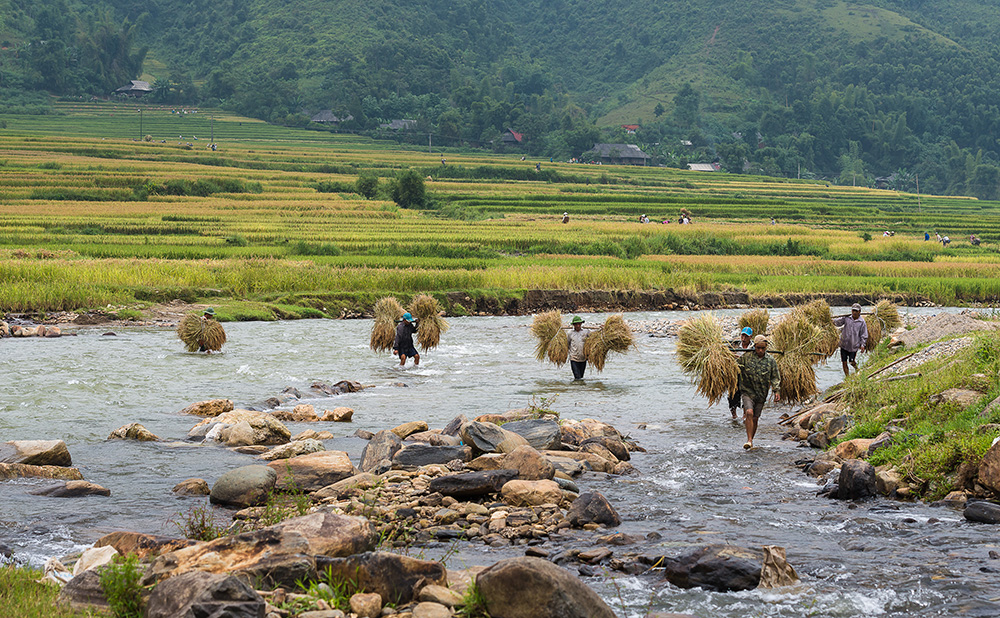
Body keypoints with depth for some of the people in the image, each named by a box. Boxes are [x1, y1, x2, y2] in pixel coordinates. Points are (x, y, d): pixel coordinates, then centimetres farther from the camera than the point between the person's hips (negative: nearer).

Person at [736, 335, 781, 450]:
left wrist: (777, 391, -5)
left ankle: (751, 441, 22)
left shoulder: (771, 361, 4)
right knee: (749, 413, -21)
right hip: (747, 391, -2)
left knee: (755, 419, 7)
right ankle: (749, 440, -19)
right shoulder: (746, 357, -1)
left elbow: (775, 378, 6)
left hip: (761, 394, 2)